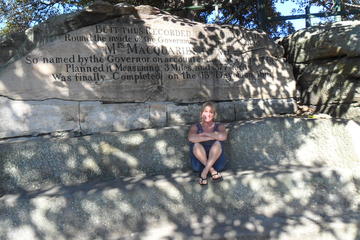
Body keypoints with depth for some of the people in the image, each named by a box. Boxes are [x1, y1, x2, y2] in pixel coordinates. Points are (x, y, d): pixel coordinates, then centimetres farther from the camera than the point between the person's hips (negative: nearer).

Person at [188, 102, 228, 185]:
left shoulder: (219, 126, 8)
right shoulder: (195, 127, 7)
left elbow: (223, 136, -17)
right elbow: (191, 138, -18)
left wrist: (205, 134, -12)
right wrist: (213, 137, -18)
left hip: (216, 161, 0)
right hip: (199, 162, 0)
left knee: (218, 143, -25)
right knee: (196, 145, -25)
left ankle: (204, 172, -32)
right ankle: (212, 171, -28)